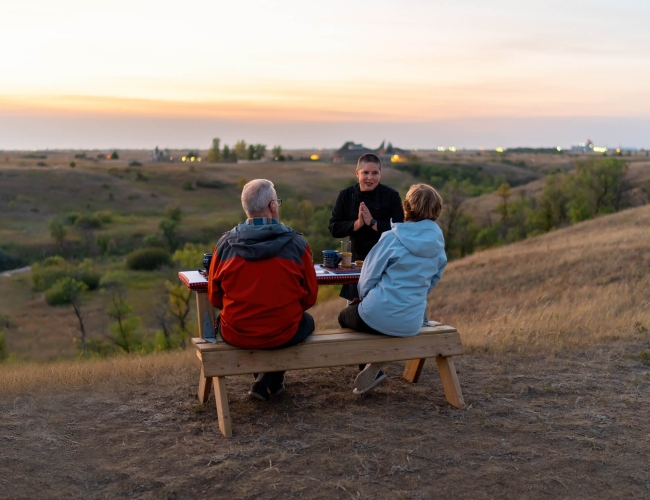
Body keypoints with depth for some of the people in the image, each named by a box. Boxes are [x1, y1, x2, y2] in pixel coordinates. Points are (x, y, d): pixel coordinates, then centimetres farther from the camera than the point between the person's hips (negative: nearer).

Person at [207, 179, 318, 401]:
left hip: (235, 335, 1)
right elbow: (309, 297, -2)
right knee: (306, 321, 33)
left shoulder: (225, 244, -6)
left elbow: (214, 297, 2)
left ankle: (264, 380, 37)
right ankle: (270, 381, 24)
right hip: (283, 335, -1)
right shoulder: (296, 244, -10)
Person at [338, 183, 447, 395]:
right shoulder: (438, 244, 2)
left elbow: (367, 279, -7)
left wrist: (366, 299, 13)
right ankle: (373, 366, 17)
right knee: (358, 308, 34)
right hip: (412, 324, 5)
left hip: (379, 318, -5)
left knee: (345, 316, 28)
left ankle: (373, 367, 16)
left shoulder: (392, 238, -13)